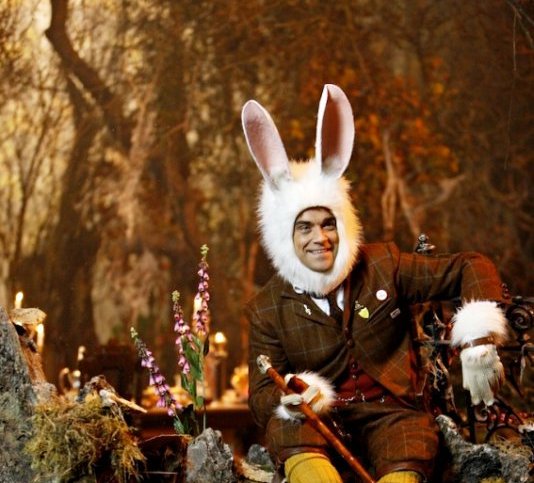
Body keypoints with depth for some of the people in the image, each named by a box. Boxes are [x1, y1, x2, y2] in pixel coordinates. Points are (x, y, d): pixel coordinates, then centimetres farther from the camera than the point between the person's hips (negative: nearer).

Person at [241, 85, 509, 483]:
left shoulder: (383, 266, 4)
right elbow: (261, 393, 1)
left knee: (411, 439, -37)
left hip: (387, 411, 0)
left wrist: (478, 340, -13)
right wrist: (291, 400, -25)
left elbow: (472, 268, 5)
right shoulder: (268, 309, 4)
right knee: (286, 428, -37)